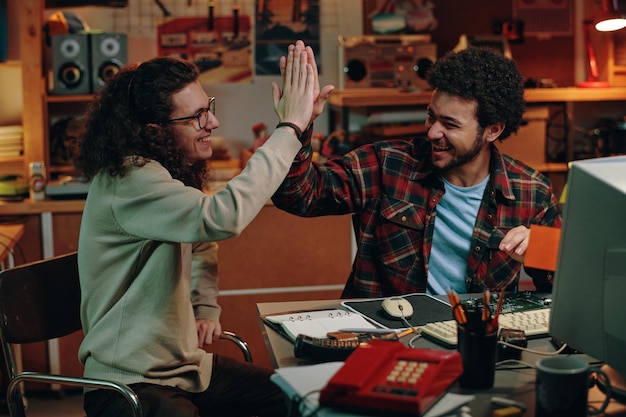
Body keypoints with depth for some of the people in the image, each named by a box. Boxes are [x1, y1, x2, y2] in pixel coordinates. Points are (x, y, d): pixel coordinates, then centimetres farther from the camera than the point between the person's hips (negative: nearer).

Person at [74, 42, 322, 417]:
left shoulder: (174, 170, 7)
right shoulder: (128, 181, -22)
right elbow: (224, 218, -38)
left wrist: (206, 308, 9)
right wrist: (290, 127, -30)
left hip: (187, 367, 9)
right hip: (130, 385, -9)